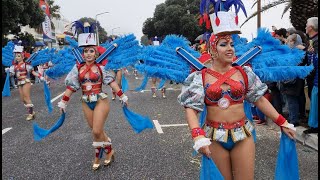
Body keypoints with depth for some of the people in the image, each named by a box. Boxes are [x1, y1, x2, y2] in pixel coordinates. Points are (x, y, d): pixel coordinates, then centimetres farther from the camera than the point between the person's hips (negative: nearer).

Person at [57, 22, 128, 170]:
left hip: (100, 101, -4)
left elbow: (111, 82, -7)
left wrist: (122, 96, -10)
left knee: (97, 132, -5)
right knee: (96, 131, 11)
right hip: (86, 103, 4)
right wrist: (63, 102, 3)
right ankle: (109, 151, 32)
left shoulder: (101, 67, -6)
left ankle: (98, 157, 19)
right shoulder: (78, 68, 2)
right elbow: (71, 86, 4)